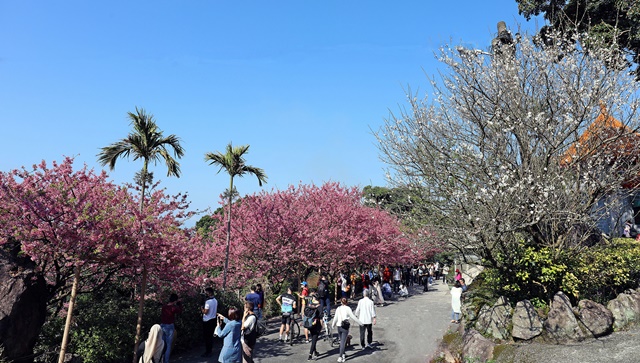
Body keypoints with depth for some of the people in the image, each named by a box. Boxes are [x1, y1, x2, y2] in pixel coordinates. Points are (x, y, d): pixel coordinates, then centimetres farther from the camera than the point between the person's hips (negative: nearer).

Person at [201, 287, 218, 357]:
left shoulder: (208, 301, -20)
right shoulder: (215, 301, 6)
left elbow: (205, 312, -21)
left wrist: (201, 308, -6)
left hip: (207, 321, -8)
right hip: (213, 319, 8)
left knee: (207, 337, 2)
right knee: (211, 336, 16)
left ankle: (208, 352, 7)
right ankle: (211, 350, 23)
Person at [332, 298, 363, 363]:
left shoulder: (338, 308, 3)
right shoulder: (348, 308, -8)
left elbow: (335, 318, 9)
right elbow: (353, 317, -7)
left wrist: (333, 325, 26)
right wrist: (360, 323, 4)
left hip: (339, 326, 4)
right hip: (345, 327, -4)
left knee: (341, 341, 20)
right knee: (343, 342, -1)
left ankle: (343, 354, 30)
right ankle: (340, 357, -6)